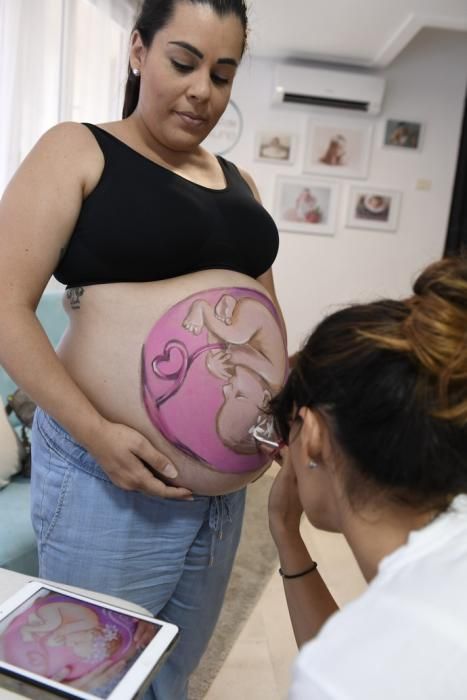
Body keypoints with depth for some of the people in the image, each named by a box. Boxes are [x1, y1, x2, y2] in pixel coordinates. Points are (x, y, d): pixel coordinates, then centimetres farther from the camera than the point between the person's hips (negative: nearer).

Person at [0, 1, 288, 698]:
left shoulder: (236, 180, 12)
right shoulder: (78, 151, -4)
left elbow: (266, 305, 17)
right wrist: (96, 432, -20)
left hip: (227, 478, 5)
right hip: (114, 474, -5)